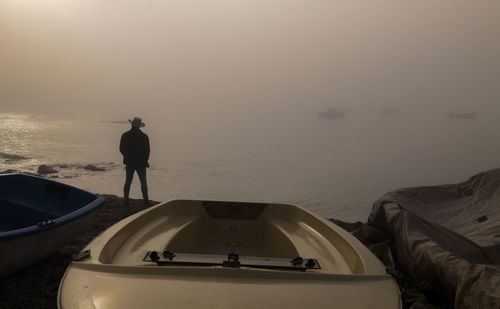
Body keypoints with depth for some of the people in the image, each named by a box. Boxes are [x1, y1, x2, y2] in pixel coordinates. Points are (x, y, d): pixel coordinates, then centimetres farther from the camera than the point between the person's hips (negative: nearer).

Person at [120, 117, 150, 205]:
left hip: (129, 163, 2)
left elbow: (121, 149, 0)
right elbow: (147, 151, -6)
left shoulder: (125, 135, -4)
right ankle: (145, 200, 4)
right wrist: (145, 161, 8)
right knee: (143, 182, 5)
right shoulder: (144, 136, -9)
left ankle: (126, 200, 11)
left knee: (128, 182, 10)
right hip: (141, 163, -2)